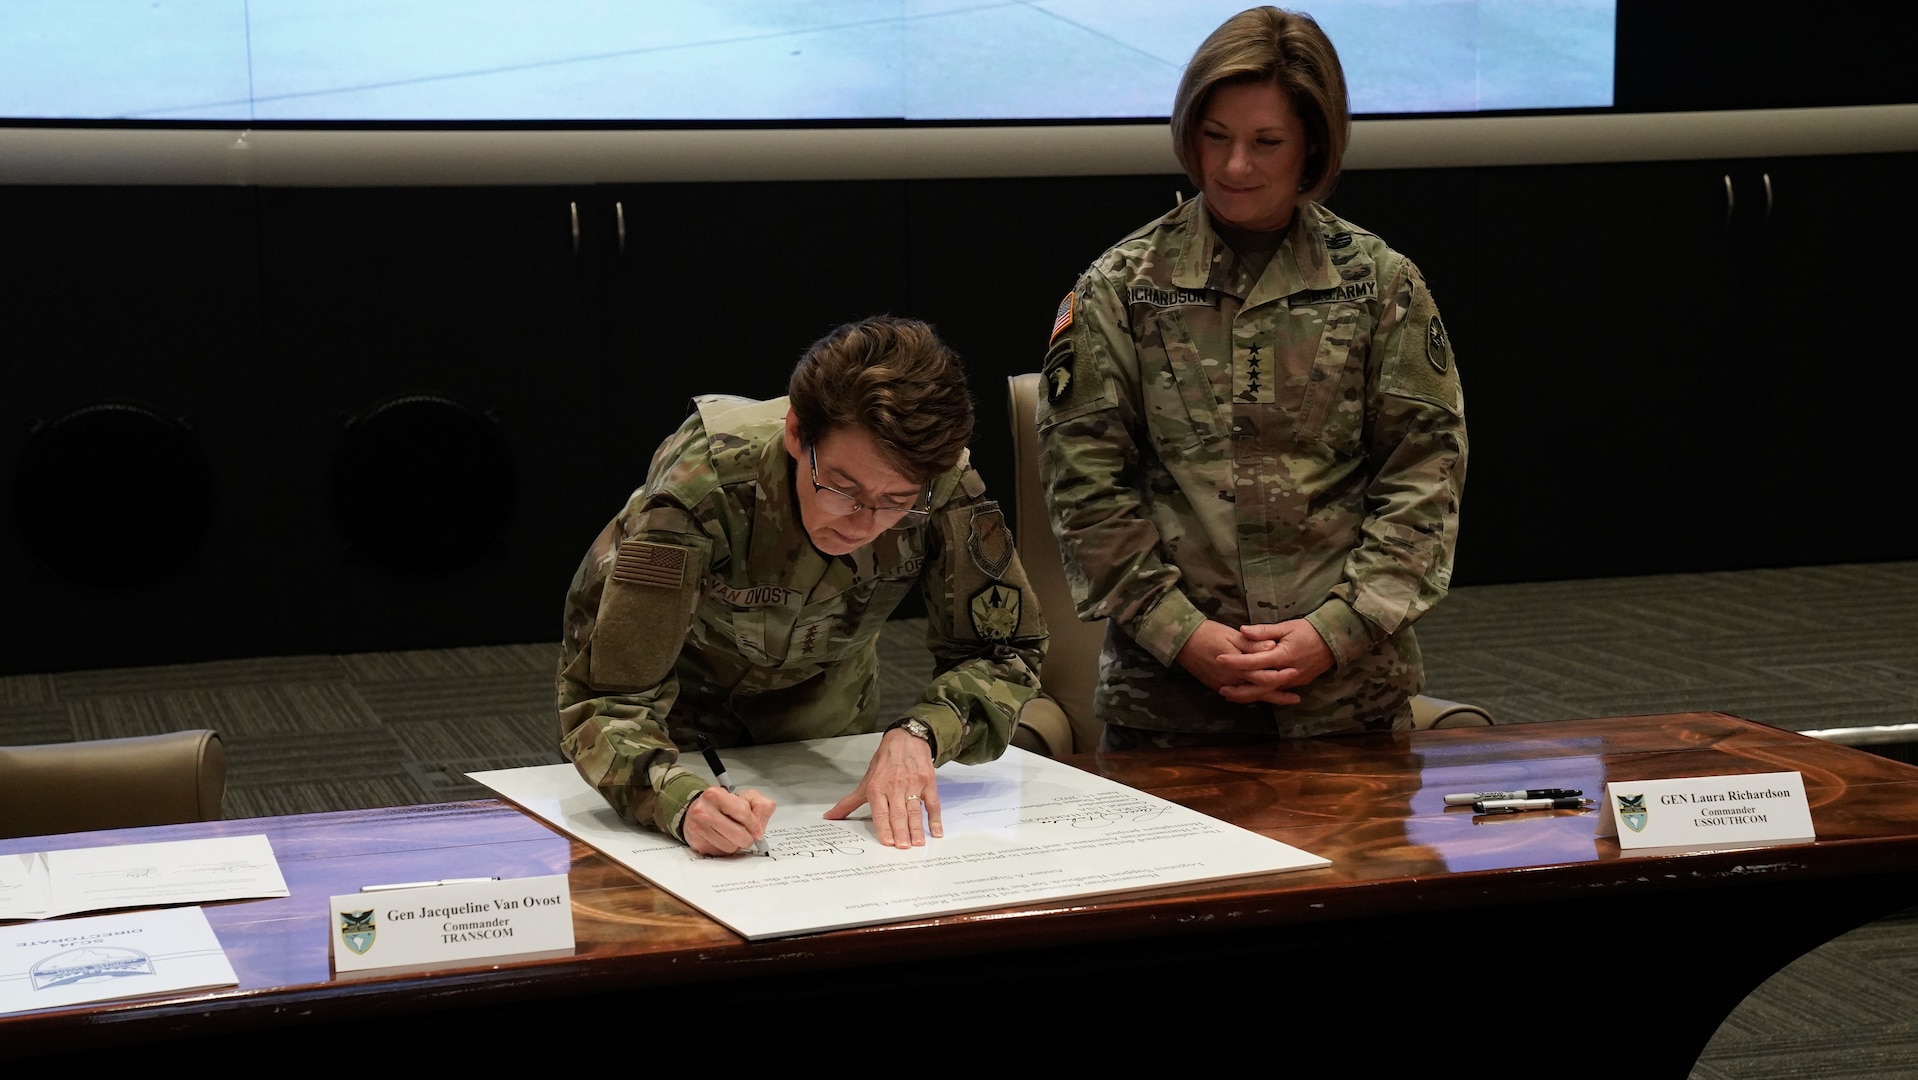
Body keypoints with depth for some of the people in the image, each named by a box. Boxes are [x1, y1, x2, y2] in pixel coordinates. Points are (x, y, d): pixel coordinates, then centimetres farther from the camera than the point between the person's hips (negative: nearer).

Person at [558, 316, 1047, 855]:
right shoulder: (704, 484, -37)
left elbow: (1005, 649, -15)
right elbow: (607, 700, -37)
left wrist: (919, 733, -35)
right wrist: (684, 802, -57)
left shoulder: (943, 482, -28)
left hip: (822, 692, 3)